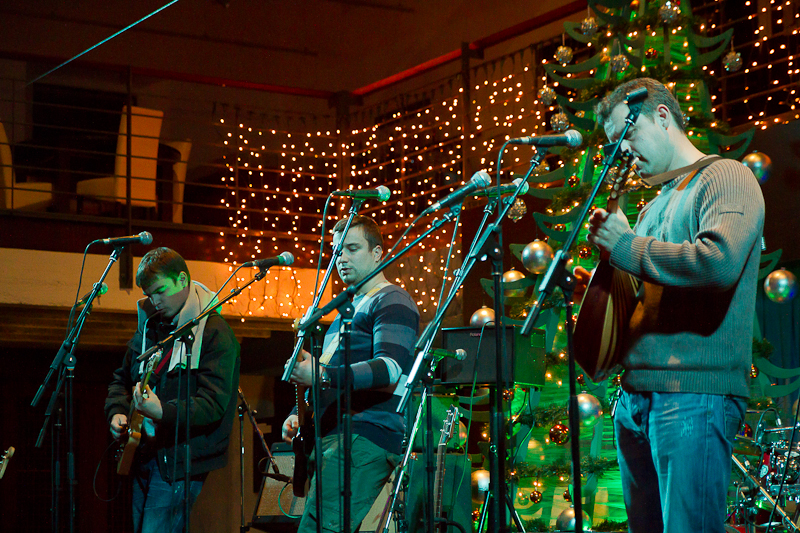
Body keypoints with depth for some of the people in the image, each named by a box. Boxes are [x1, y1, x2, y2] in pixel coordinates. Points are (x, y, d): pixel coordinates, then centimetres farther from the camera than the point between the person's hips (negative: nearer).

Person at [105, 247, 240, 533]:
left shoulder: (214, 332, -12)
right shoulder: (149, 325, 13)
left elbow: (213, 404, -21)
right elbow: (122, 379, 26)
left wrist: (163, 411, -34)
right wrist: (117, 412, 6)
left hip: (179, 463, -8)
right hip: (143, 454, 8)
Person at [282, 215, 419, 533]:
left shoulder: (392, 302, -4)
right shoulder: (348, 309, 27)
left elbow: (391, 368, -20)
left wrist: (323, 375, -30)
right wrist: (301, 416, 18)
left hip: (365, 437, -10)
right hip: (332, 438, 10)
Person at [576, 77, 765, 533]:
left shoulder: (724, 178, -4)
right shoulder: (655, 206, 24)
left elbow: (719, 262, -23)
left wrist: (624, 245, -12)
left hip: (695, 395, -9)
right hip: (637, 394, 9)